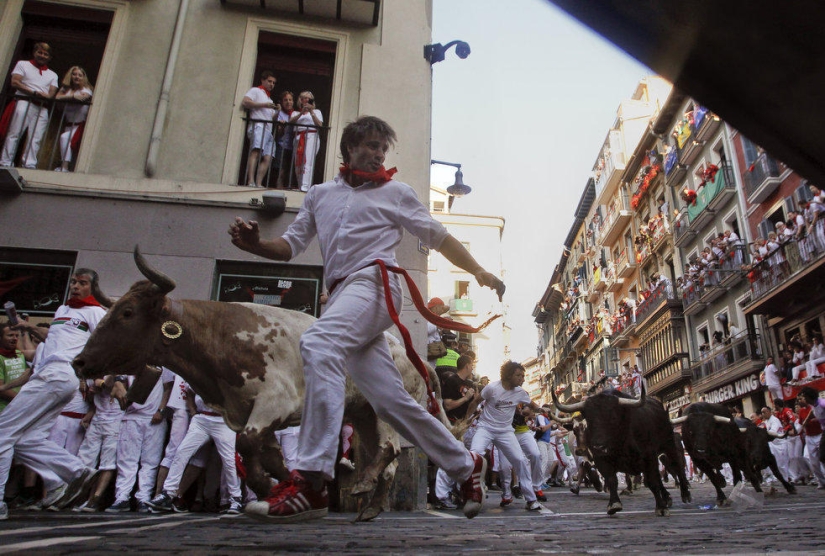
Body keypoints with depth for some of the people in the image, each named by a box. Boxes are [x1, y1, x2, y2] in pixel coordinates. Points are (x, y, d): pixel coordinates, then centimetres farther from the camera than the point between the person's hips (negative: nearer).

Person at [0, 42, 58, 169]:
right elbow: (14, 82, 3)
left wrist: (46, 96, -14)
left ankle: (29, 165, -12)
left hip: (42, 107, 2)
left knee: (36, 139, -8)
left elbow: (52, 93, 10)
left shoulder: (52, 75, 25)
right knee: (14, 134, -9)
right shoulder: (23, 64, 17)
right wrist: (34, 93, -9)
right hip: (24, 102, -2)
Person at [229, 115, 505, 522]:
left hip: (374, 283, -5)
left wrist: (479, 271, 7)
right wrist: (253, 244, -2)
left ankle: (310, 482, -35)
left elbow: (438, 237, 17)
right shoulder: (320, 195, 25)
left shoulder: (395, 192, 16)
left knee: (317, 343, -32)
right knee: (390, 400, 0)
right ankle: (466, 467, 17)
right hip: (341, 296, 5)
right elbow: (289, 246, 19)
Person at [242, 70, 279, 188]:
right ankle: (251, 181, -37)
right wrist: (264, 105, -7)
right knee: (256, 151, -26)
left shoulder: (269, 99, 36)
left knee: (267, 157, -8)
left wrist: (277, 111, 12)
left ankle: (258, 183, -14)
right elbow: (244, 102, -5)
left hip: (268, 129, 8)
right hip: (258, 126, -8)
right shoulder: (255, 91, 13)